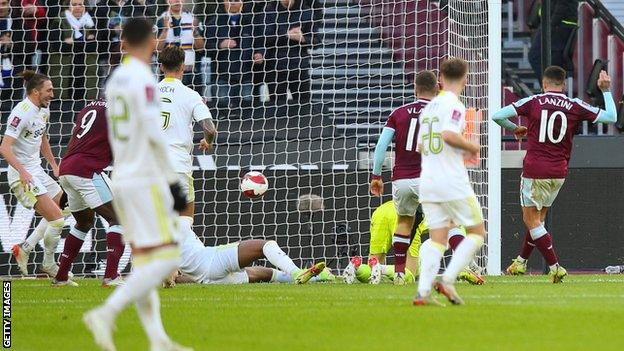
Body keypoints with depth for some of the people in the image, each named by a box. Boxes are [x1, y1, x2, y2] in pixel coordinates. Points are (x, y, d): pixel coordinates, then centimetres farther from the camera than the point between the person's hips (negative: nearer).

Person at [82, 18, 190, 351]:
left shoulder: (115, 80, 13)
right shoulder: (143, 80, -12)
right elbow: (154, 135, -17)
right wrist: (172, 182, -12)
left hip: (120, 182, 9)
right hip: (145, 182, -9)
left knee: (143, 263, 8)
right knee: (164, 260, -11)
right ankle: (106, 313, -21)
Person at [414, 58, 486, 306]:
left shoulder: (429, 106, 16)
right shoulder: (454, 105, -8)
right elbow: (449, 135, -24)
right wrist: (471, 148, -6)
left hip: (427, 182, 7)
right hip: (453, 183, -7)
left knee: (437, 239, 5)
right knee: (476, 232, 5)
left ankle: (423, 291, -11)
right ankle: (448, 279, -9)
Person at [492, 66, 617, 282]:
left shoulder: (532, 102, -3)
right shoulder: (575, 107, 0)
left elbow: (498, 116, -6)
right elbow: (611, 117, 2)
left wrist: (515, 129, 13)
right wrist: (606, 90, 14)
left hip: (534, 170, -4)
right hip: (559, 173, 4)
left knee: (531, 220, 2)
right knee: (538, 218, 20)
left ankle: (555, 267, -8)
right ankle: (521, 262, 30)